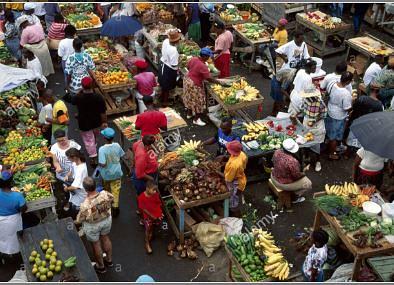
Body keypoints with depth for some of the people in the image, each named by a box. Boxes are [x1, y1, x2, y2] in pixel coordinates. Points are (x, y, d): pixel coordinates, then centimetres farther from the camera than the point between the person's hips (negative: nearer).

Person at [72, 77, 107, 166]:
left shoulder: (78, 98, -26)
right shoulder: (98, 97, -25)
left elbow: (73, 100, 1)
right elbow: (103, 111, -15)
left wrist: (81, 91, 1)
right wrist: (104, 122, -1)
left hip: (84, 123, -3)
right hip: (96, 122, 3)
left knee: (88, 140, 14)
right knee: (94, 137, 31)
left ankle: (93, 158, 19)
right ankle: (94, 150, 57)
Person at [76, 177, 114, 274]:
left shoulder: (85, 205, -39)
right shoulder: (105, 194, -29)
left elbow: (79, 220, -22)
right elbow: (111, 198, -3)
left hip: (92, 226, -4)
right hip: (107, 220, 4)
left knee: (96, 244, 22)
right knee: (106, 238, 30)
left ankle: (101, 266, 46)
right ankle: (109, 260, 53)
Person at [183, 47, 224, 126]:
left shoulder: (194, 59, -6)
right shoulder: (202, 66, -29)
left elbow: (188, 67, 11)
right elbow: (209, 78, -27)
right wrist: (219, 82, -17)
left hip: (187, 79, 9)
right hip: (194, 85, -9)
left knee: (190, 98, 25)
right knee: (197, 101, 7)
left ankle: (189, 114, 43)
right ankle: (196, 119, 18)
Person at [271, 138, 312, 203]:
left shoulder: (277, 152, -16)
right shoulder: (292, 161, -36)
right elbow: (297, 176, -21)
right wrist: (303, 173, 0)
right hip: (284, 184, -8)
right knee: (308, 184, 12)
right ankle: (295, 197, 22)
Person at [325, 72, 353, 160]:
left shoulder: (333, 85, -13)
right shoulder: (346, 93, -33)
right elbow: (347, 108, -25)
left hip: (330, 112, 7)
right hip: (338, 117, -7)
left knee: (330, 133, 28)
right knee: (334, 137, 14)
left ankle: (330, 148, 50)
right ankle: (332, 154, 31)